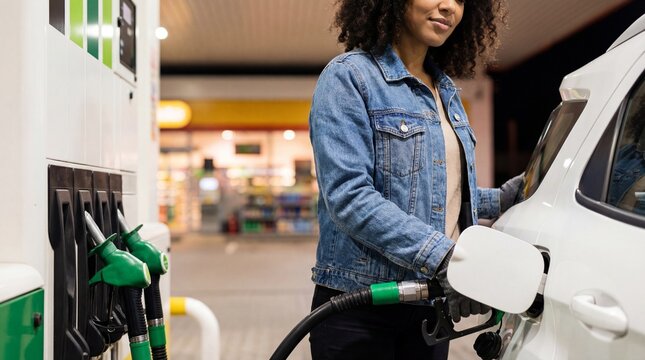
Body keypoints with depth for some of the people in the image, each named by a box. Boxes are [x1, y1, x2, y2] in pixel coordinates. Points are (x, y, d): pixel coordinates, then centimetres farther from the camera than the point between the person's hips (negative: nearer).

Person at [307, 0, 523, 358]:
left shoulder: (446, 90, 13)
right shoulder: (348, 76, -9)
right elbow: (348, 197, -21)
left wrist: (500, 199, 5)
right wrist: (443, 256, -27)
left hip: (431, 303, 7)